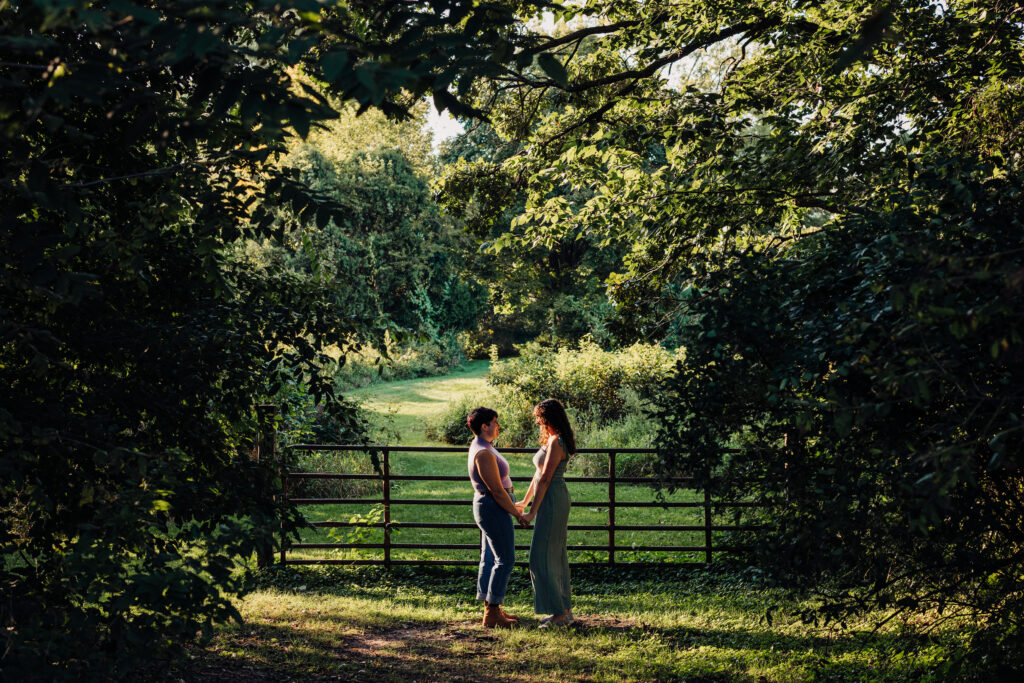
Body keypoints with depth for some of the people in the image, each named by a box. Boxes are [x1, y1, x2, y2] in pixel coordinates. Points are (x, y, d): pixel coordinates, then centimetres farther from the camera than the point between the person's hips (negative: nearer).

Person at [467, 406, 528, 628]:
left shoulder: (479, 447, 10)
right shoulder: (484, 453, -23)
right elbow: (497, 490, -22)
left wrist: (511, 505, 22)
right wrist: (517, 514, -14)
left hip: (488, 507, 11)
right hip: (493, 509, -11)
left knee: (490, 558, 15)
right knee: (505, 560, -5)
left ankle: (490, 608, 23)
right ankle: (492, 614, -1)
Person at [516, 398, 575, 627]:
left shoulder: (556, 442, -17)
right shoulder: (550, 440, 14)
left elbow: (545, 479, -20)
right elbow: (539, 474, 21)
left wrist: (533, 511, -18)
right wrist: (525, 501, 26)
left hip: (552, 501, -10)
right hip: (553, 502, 10)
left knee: (542, 557, -6)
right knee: (556, 555, 13)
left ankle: (559, 613, -1)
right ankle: (566, 609, 18)